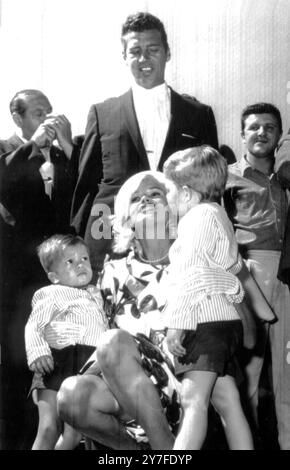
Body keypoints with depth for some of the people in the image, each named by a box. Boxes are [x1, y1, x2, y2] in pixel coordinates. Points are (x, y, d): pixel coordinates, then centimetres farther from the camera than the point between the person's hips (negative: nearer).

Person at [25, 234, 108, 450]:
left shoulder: (95, 295, 26)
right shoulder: (51, 295, 6)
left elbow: (106, 331, 30)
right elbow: (33, 326, -4)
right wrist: (37, 351, -21)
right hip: (57, 365, -5)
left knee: (76, 432, -2)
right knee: (49, 428, -13)